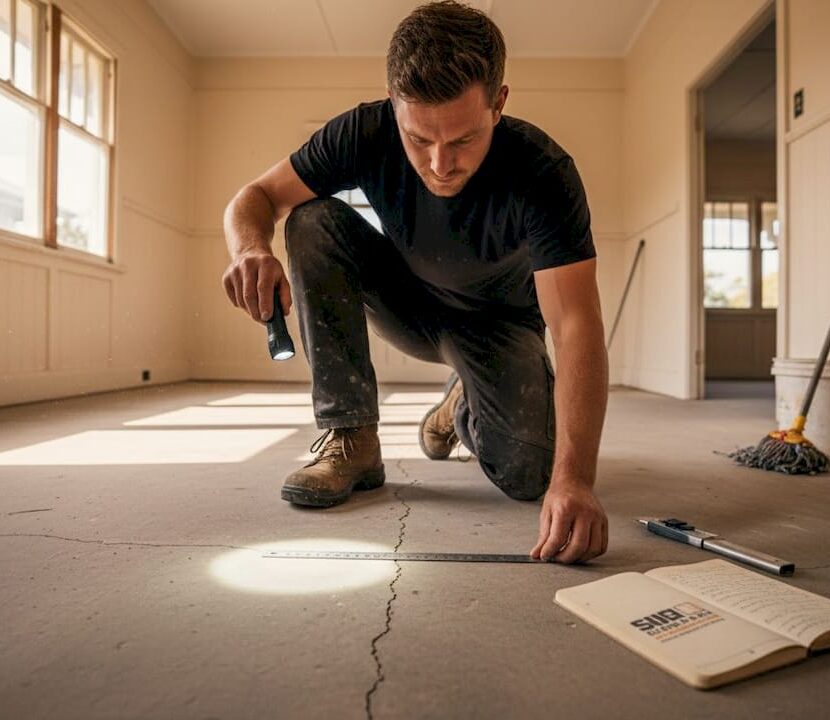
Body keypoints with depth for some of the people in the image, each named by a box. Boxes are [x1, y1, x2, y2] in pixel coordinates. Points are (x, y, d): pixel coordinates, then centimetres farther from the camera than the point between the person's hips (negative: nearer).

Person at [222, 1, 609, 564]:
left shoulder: (543, 173, -31)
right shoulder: (366, 134, -23)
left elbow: (577, 325, -39)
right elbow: (257, 197, -15)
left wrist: (574, 477, -52)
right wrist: (251, 248, -41)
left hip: (496, 321, -1)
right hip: (406, 302, 2)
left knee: (528, 475, -23)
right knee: (314, 221, -24)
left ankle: (462, 405, 15)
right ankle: (352, 442, -19)